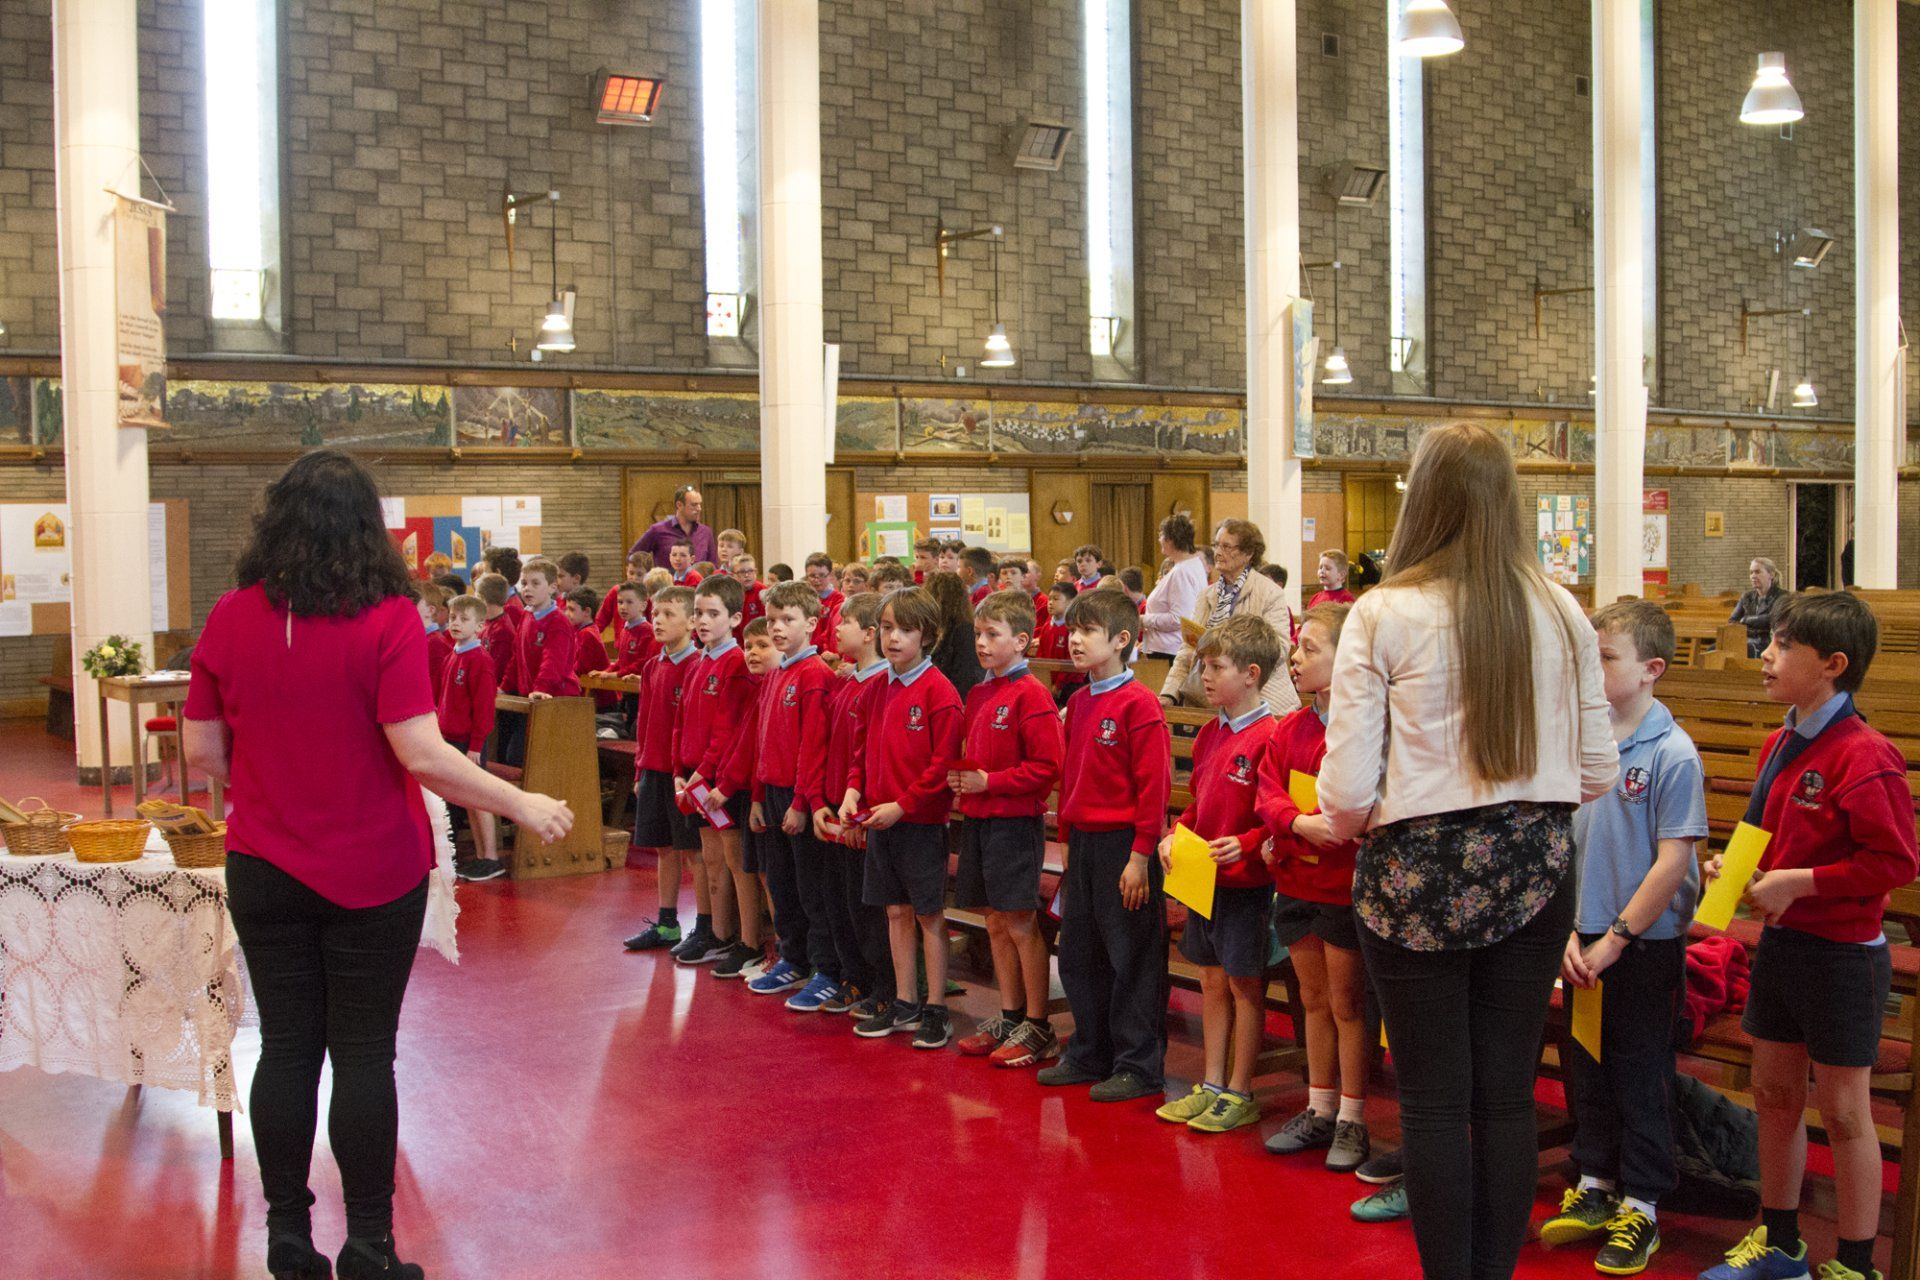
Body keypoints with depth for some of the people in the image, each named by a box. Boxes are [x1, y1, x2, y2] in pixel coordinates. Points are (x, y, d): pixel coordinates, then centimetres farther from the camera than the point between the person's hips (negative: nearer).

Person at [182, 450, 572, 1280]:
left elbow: (201, 752, 2)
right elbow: (422, 755, -19)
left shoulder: (231, 618, -3)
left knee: (286, 1046, 12)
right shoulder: (386, 618, -15)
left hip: (265, 869, 3)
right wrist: (521, 805, -9)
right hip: (372, 871, -3)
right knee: (364, 1052, 6)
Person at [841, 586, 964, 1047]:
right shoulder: (877, 689, 9)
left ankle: (936, 1009, 12)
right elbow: (862, 746, 17)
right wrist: (854, 790, 1)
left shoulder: (938, 691, -13)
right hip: (879, 819, 7)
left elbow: (944, 762, -17)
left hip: (922, 821, -7)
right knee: (896, 912, 14)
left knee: (930, 915, 2)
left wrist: (902, 805, -18)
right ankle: (903, 1004, 24)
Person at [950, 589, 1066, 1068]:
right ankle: (1009, 1017, 25)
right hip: (978, 820, 8)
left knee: (1021, 924, -1)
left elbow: (1047, 767, -18)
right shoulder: (977, 694, 12)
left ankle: (1037, 1027, 10)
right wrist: (959, 776, 3)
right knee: (996, 924, 14)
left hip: (1016, 822, -8)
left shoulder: (1030, 695, -13)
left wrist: (989, 782, -18)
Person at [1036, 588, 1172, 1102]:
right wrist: (1068, 840, 15)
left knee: (1132, 959, 1)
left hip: (1123, 845, -8)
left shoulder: (1139, 705, -14)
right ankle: (1089, 1055, 29)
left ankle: (1139, 1067, 12)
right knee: (1078, 957, 15)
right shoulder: (1078, 703, 11)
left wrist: (1140, 855, -17)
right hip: (1082, 843, 8)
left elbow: (1153, 785, -16)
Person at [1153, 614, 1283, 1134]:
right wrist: (1175, 835, 4)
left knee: (1244, 984, 4)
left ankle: (1240, 1094, 14)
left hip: (1247, 881, -8)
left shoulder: (1268, 736, -15)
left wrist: (1245, 844, -28)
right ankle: (1211, 1085, 25)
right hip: (1202, 877, 8)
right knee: (1212, 981, 14)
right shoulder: (1210, 733, 10)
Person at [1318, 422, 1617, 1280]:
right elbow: (1599, 772, 5)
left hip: (1418, 875, -3)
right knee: (1508, 1094, 13)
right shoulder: (1562, 614, 0)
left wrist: (1343, 824, 9)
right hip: (1535, 871, 4)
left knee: (1433, 1100, 8)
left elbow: (1348, 792, -13)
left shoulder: (1383, 615, -11)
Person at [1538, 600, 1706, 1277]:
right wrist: (1568, 930, -2)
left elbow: (1672, 861, -15)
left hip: (1646, 944, -5)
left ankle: (1641, 1205, 20)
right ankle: (1595, 1184, 31)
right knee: (1586, 1067, 15)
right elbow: (1560, 840, 5)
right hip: (1584, 942, 5)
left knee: (1640, 1075, 6)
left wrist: (1615, 939, -14)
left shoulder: (1673, 753, -14)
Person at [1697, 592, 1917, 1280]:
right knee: (1774, 1095, 17)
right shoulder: (1780, 744, 7)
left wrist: (1797, 882, -22)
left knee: (1843, 1111, 5)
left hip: (1842, 956, -8)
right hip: (1779, 942, 8)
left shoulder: (1863, 756, -21)